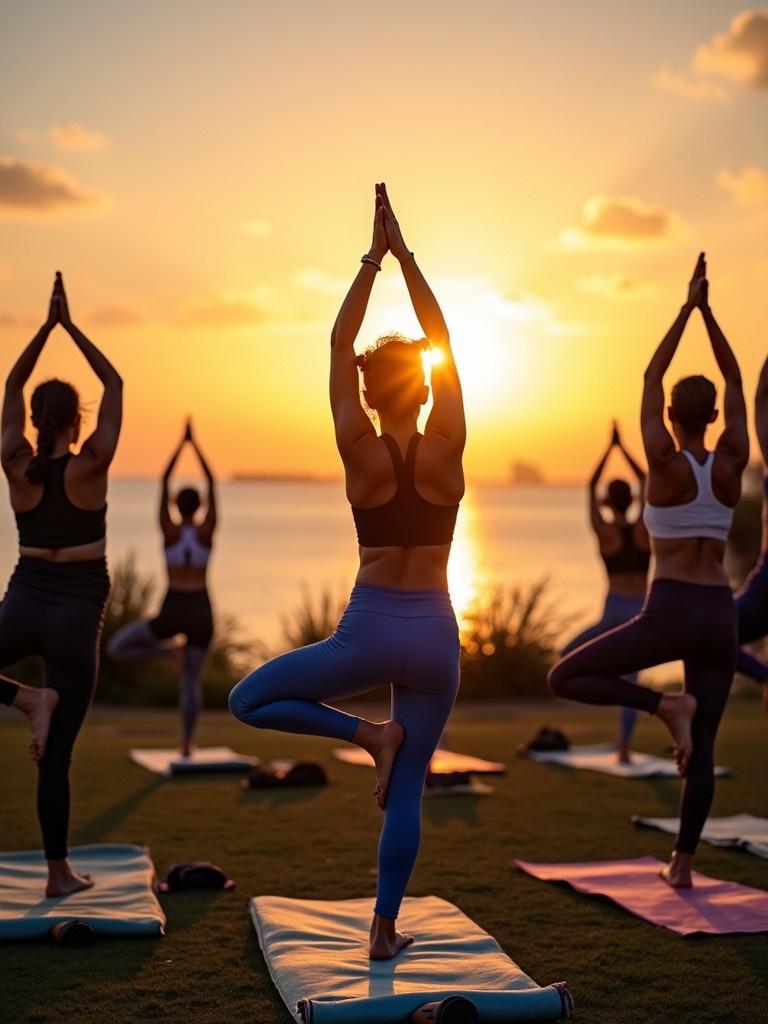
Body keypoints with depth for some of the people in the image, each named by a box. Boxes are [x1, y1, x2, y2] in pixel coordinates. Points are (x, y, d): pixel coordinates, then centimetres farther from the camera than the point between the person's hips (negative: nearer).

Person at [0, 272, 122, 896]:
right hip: (77, 612, -2)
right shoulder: (90, 467, -9)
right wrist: (70, 326, 4)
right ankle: (59, 873, 8)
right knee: (57, 754, 3)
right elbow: (115, 385, 0)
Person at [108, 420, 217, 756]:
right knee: (192, 682, 13)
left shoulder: (169, 531, -7)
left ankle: (170, 649, -3)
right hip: (200, 611, 2)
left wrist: (182, 443, 1)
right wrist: (194, 443, 3)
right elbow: (211, 483, -1)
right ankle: (187, 744, 10)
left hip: (171, 611, -2)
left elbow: (164, 481, -4)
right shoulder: (207, 531, -5)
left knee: (116, 648, 16)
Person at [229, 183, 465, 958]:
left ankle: (372, 734, -1)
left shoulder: (361, 453, -8)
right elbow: (442, 344, 2)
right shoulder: (445, 452, -5)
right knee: (407, 789, 12)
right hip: (434, 634, 3)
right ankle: (385, 931, 13)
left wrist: (372, 258, 2)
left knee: (249, 702, 15)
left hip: (369, 631, -3)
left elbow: (338, 346, -1)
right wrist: (404, 254, 2)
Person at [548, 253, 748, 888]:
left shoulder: (665, 461, -7)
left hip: (671, 614, -5)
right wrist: (708, 309, 9)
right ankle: (682, 862, 12)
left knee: (565, 679, 5)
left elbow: (651, 378, 2)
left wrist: (688, 307, 6)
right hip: (721, 617, 5)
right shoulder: (732, 463, 2)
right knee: (703, 748, 13)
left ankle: (668, 706, -11)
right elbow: (735, 381, 12)